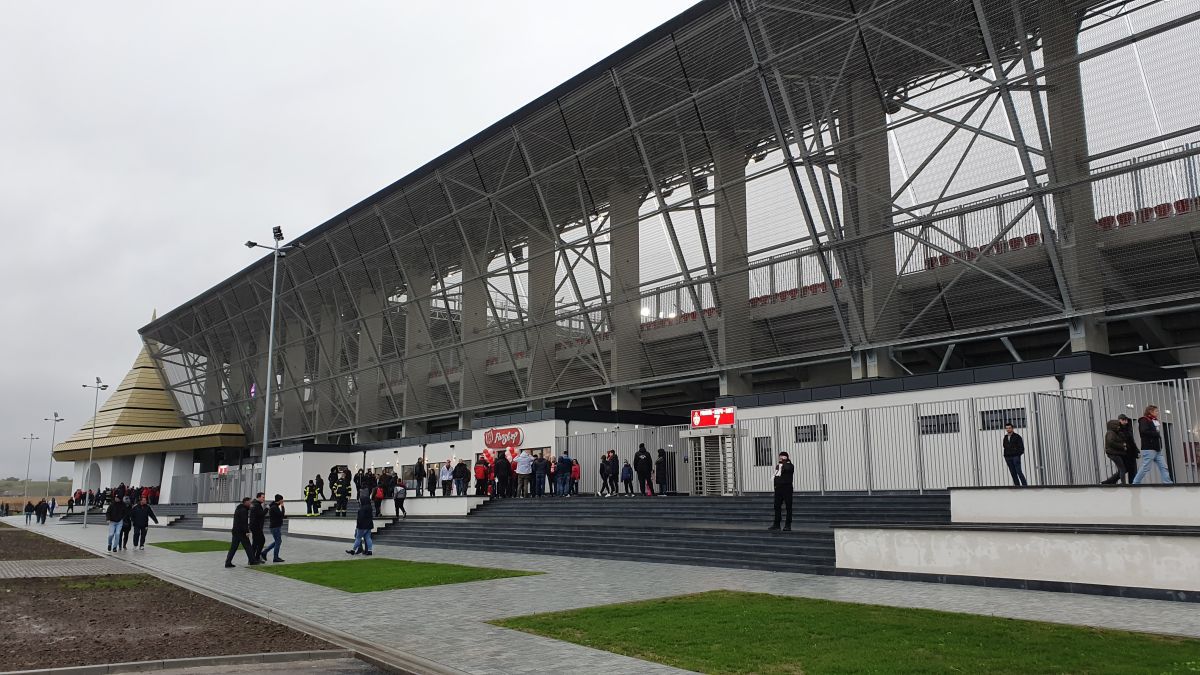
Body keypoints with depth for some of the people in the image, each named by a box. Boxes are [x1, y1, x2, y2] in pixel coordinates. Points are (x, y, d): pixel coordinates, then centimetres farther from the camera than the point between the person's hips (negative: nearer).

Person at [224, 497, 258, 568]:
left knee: (233, 547, 7)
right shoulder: (243, 510, -14)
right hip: (241, 532, -9)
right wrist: (247, 531, -21)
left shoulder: (238, 509, 18)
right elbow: (244, 522, -21)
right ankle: (252, 561, 6)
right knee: (247, 546, 0)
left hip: (235, 531, 9)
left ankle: (228, 562, 2)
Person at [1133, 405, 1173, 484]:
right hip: (1149, 449, -9)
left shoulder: (1154, 421, 21)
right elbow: (1144, 431, -22)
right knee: (1145, 468, -7)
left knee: (1164, 467, 2)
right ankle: (1135, 484, 0)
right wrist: (1157, 434, -12)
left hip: (1157, 449, 9)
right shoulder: (1144, 420, -6)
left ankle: (1168, 484, 0)